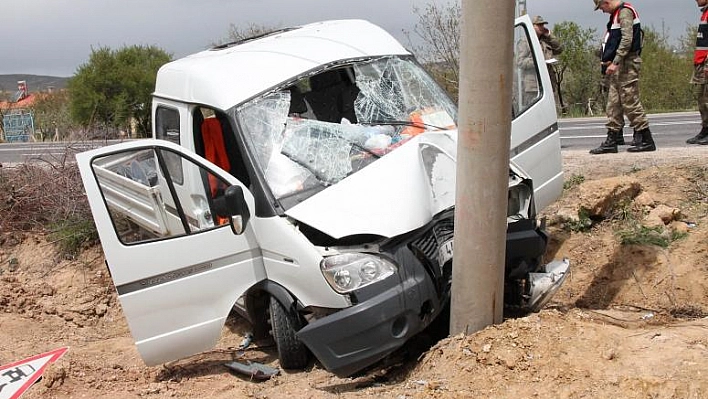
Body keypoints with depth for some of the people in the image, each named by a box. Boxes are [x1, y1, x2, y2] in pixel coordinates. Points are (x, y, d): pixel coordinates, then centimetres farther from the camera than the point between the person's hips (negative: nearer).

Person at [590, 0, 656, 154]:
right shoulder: (616, 14, 20)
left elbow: (627, 39, -21)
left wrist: (615, 62, -22)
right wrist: (607, 60, 13)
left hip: (626, 63, -10)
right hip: (618, 66, 10)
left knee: (630, 101, -8)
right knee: (613, 102, 8)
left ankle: (646, 140, -4)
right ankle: (611, 141, 11)